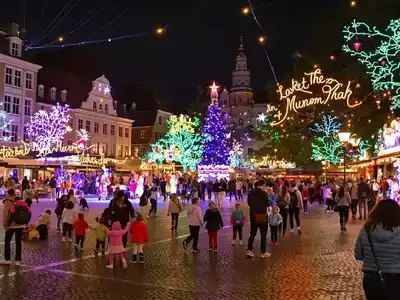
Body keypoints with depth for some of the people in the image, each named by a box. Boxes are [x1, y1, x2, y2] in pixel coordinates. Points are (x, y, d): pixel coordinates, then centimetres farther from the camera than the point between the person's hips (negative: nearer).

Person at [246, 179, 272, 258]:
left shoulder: (251, 193, -3)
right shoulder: (264, 193, -18)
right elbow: (268, 204, -10)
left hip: (253, 216, 5)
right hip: (262, 216, -4)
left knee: (252, 233, 15)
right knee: (263, 235, 9)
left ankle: (249, 250, 9)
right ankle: (263, 252, 16)